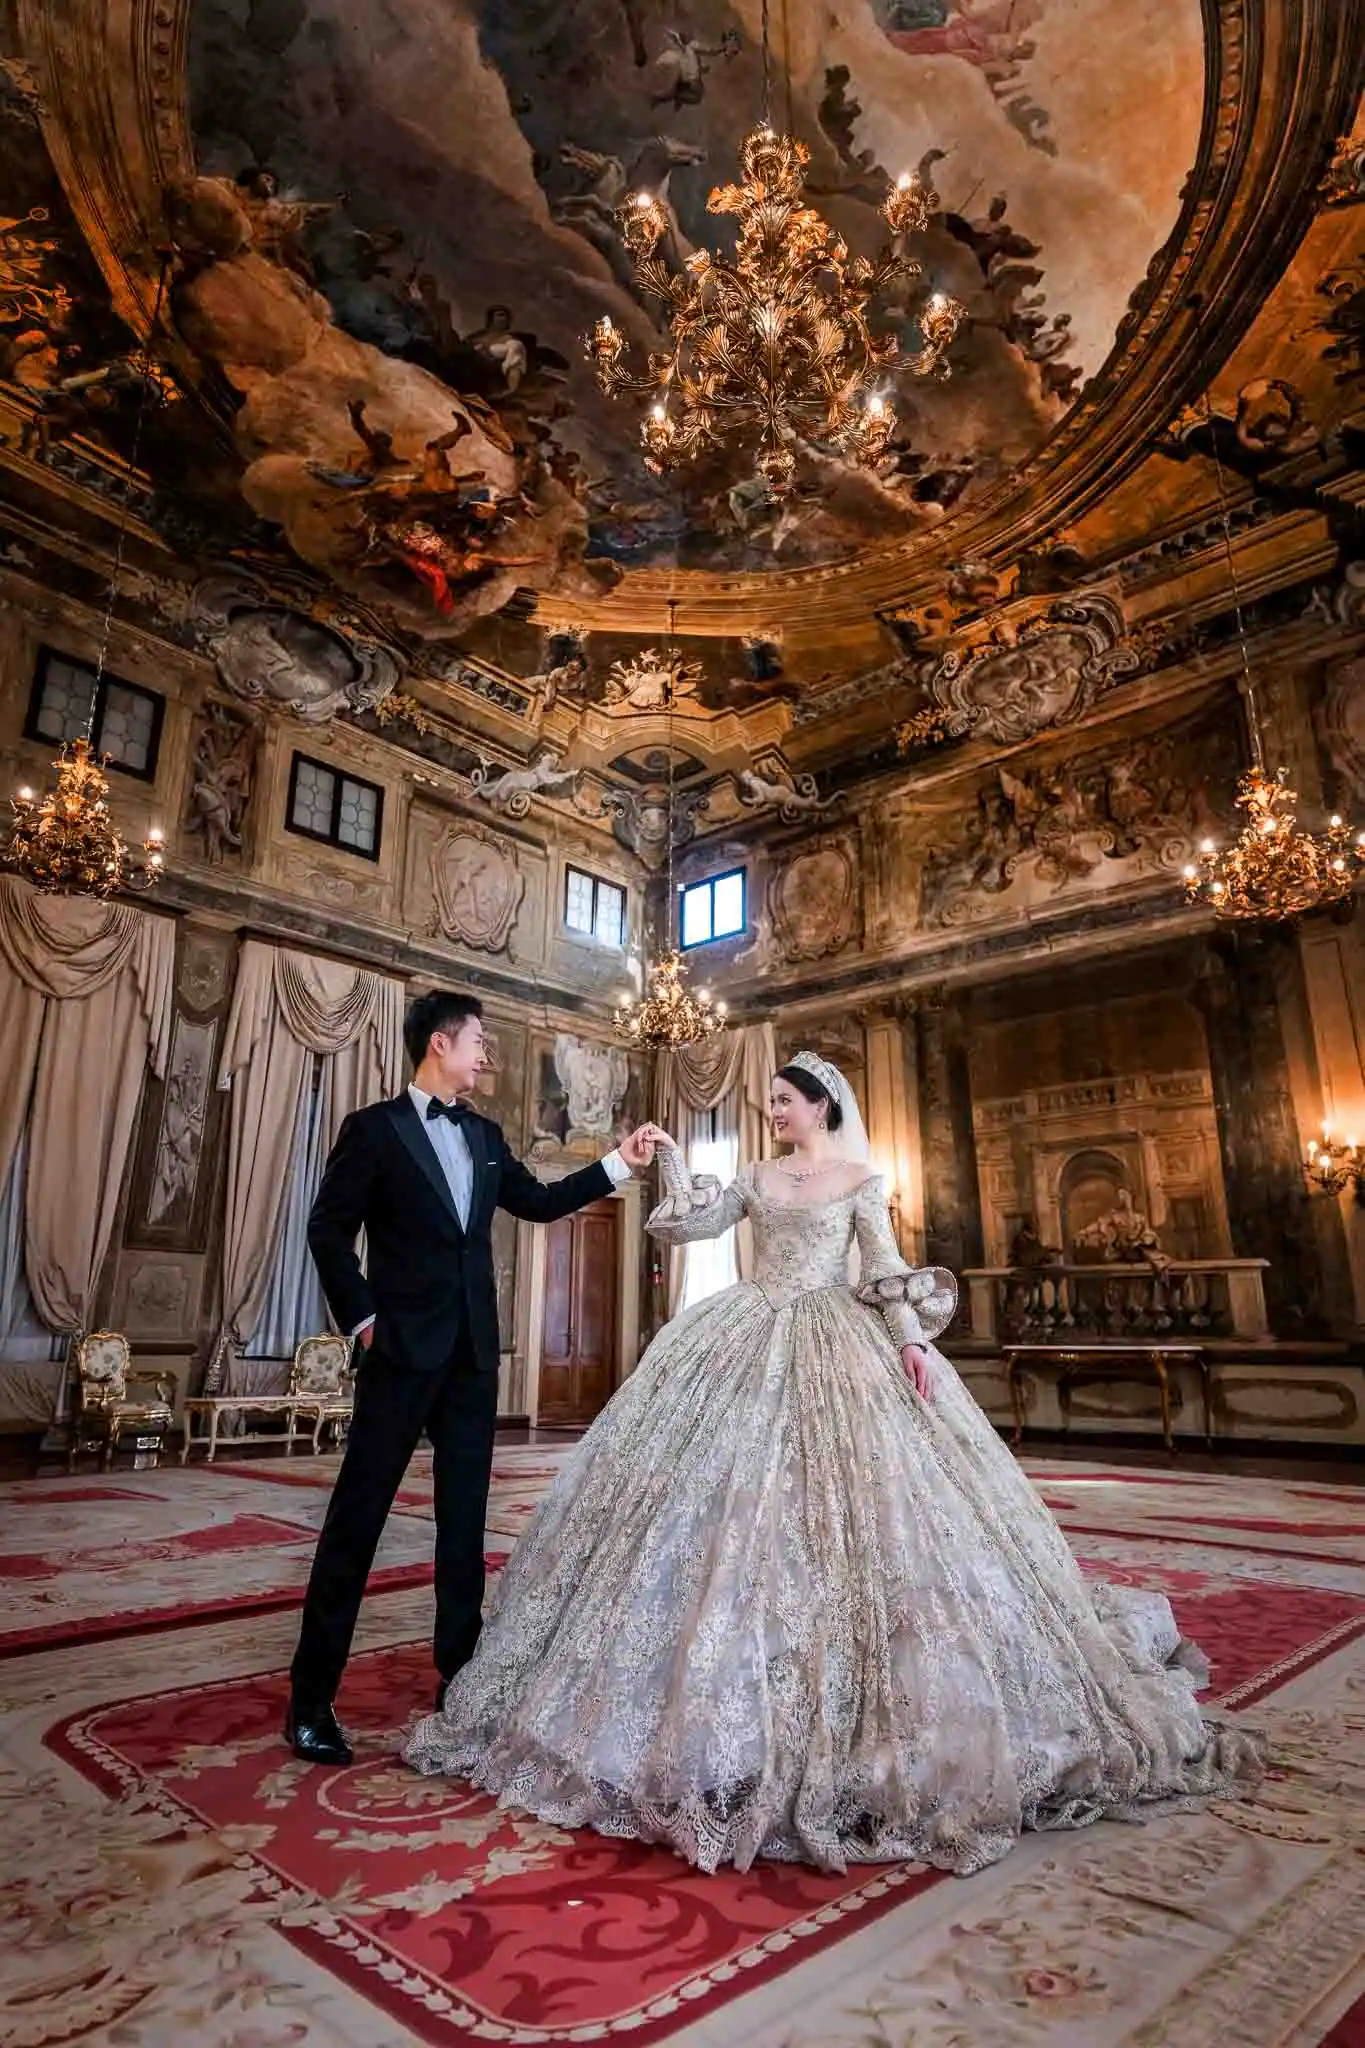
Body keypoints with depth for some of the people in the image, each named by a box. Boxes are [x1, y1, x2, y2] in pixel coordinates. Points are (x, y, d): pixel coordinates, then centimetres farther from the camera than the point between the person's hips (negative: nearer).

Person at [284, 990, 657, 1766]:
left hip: (474, 1353, 6)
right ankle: (312, 1699, 16)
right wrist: (363, 1317, -9)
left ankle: (459, 1676, 25)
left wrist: (618, 1165, 10)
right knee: (358, 1517, 2)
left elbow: (542, 1202, 16)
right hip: (404, 1350, -5)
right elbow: (330, 1228, -5)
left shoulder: (486, 1136, 12)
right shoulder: (374, 1127, -5)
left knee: (465, 1519, 12)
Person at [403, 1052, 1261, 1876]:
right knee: (730, 1495, 1)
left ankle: (862, 1711, 12)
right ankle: (741, 1696, 16)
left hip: (836, 1350, -4)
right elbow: (689, 1227, 8)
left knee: (839, 1500, -5)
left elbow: (885, 1266, -3)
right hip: (751, 1346, 4)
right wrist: (673, 1160, 0)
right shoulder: (755, 1178, 13)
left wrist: (909, 1339, -15)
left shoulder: (862, 1178, 3)